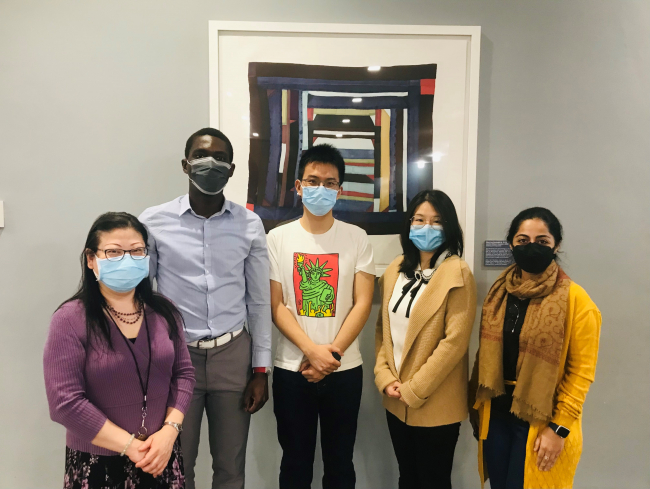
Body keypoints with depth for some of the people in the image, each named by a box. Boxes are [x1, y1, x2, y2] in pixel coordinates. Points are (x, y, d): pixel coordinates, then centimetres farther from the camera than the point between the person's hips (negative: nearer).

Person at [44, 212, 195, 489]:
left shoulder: (163, 312, 0)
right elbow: (65, 402, -17)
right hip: (97, 464, -3)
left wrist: (169, 430, -11)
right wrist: (130, 445, -17)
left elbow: (183, 373, 2)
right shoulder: (70, 320, -13)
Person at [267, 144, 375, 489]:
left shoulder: (356, 238, 0)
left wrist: (332, 353, -12)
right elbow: (276, 306, -5)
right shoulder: (277, 239, -1)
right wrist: (312, 351, -16)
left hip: (344, 370, 0)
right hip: (291, 370, 0)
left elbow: (363, 303, -4)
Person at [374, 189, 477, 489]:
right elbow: (383, 328, 8)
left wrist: (414, 390, -15)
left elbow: (455, 341, -17)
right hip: (396, 401, 5)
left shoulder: (458, 274, -13)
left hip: (436, 404, -5)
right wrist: (385, 378, -4)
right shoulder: (395, 270, 6)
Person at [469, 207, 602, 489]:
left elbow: (581, 371, -12)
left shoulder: (575, 299, -13)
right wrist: (477, 404, 9)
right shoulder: (499, 293, 2)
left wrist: (559, 427, -14)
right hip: (496, 413, 5)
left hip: (541, 418, -4)